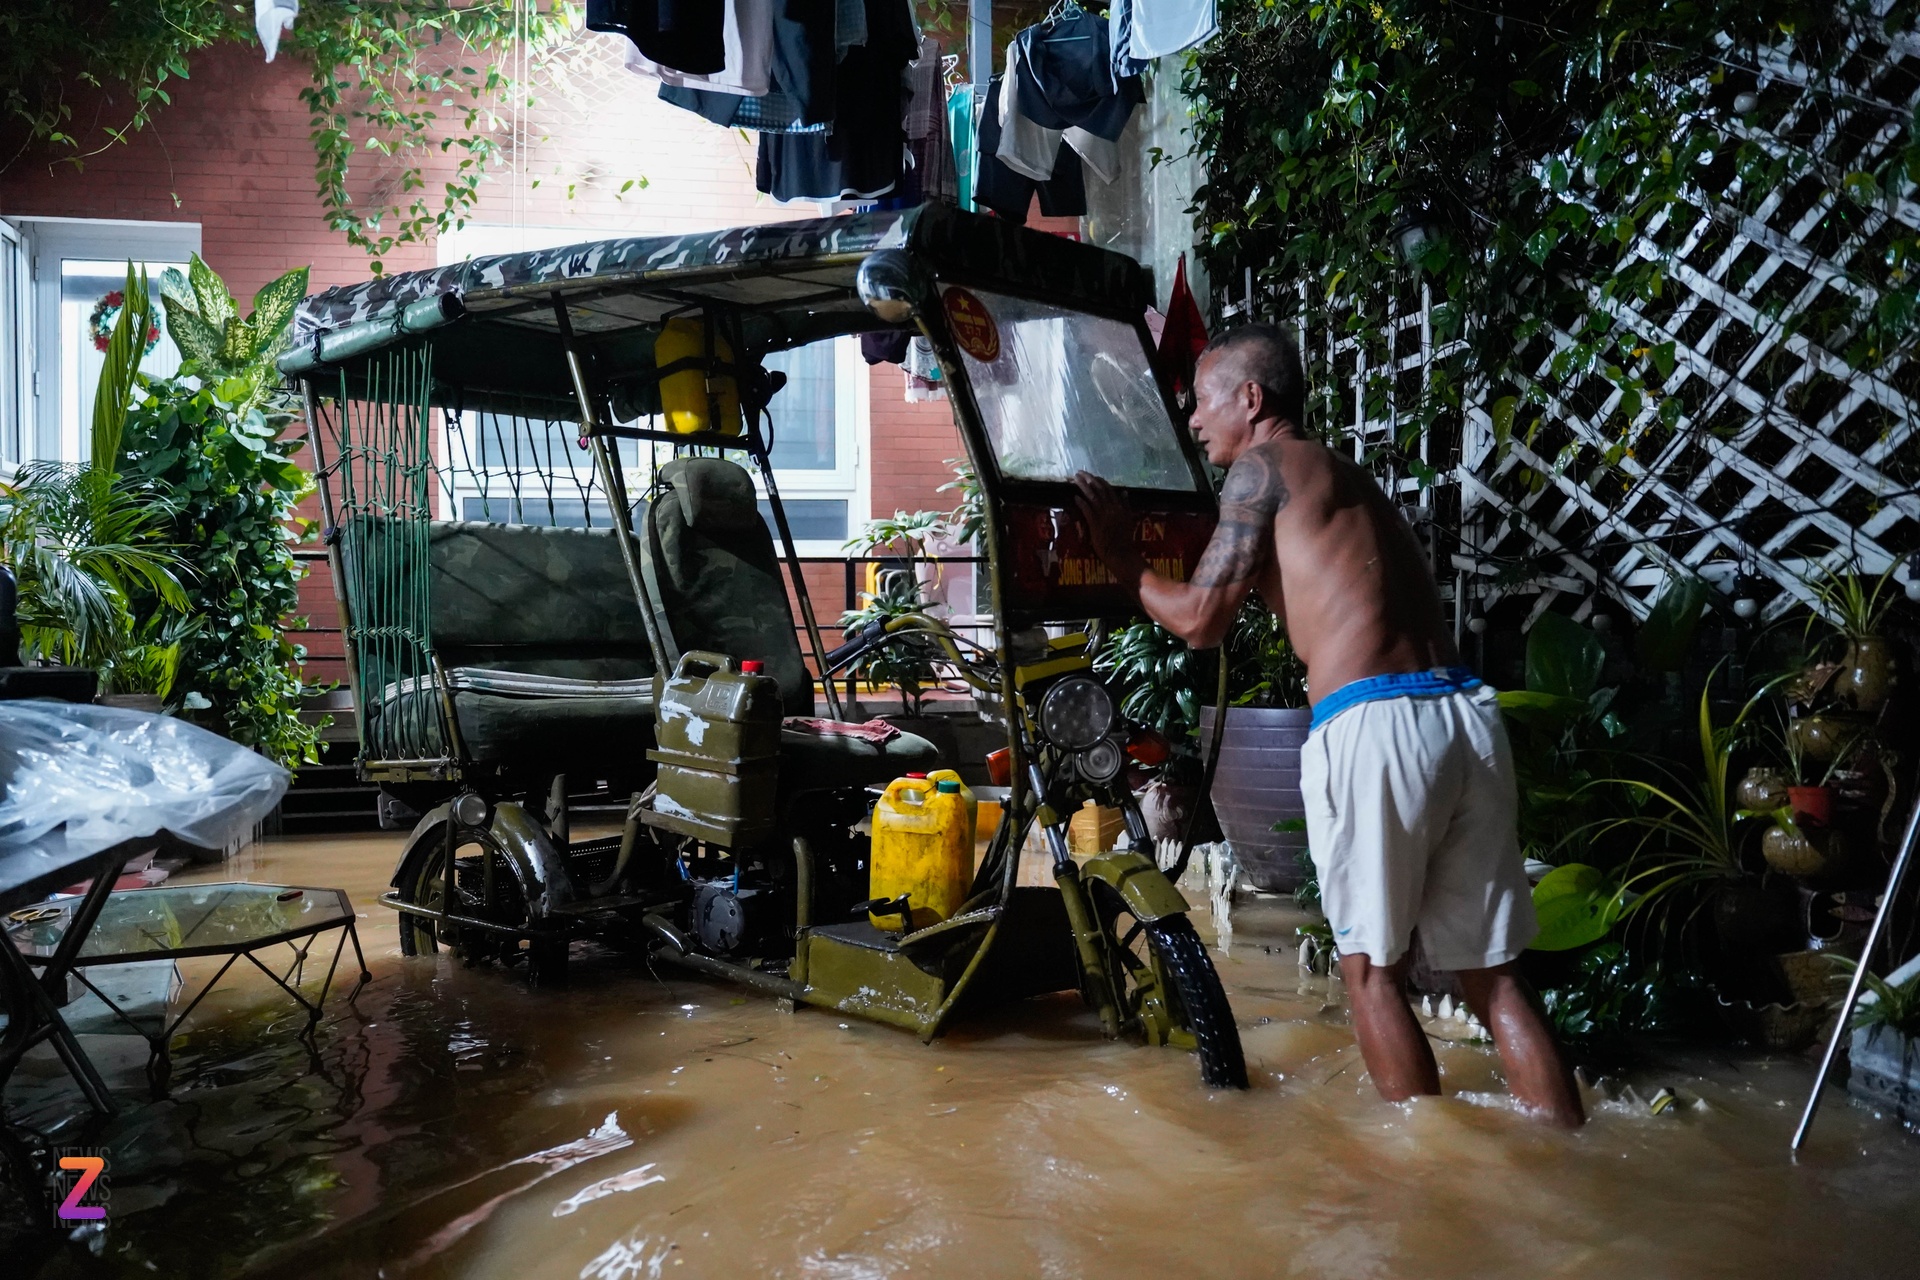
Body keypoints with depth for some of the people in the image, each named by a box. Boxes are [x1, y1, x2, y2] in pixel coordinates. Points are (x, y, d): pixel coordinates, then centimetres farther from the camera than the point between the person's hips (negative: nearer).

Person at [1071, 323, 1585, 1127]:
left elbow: (1200, 621, -1)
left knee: (1372, 968, 9)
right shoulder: (1348, 478, 27)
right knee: (1490, 970, 14)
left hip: (1372, 727, -7)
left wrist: (1120, 559, 15)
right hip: (1467, 713, 7)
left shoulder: (1263, 467, 4)